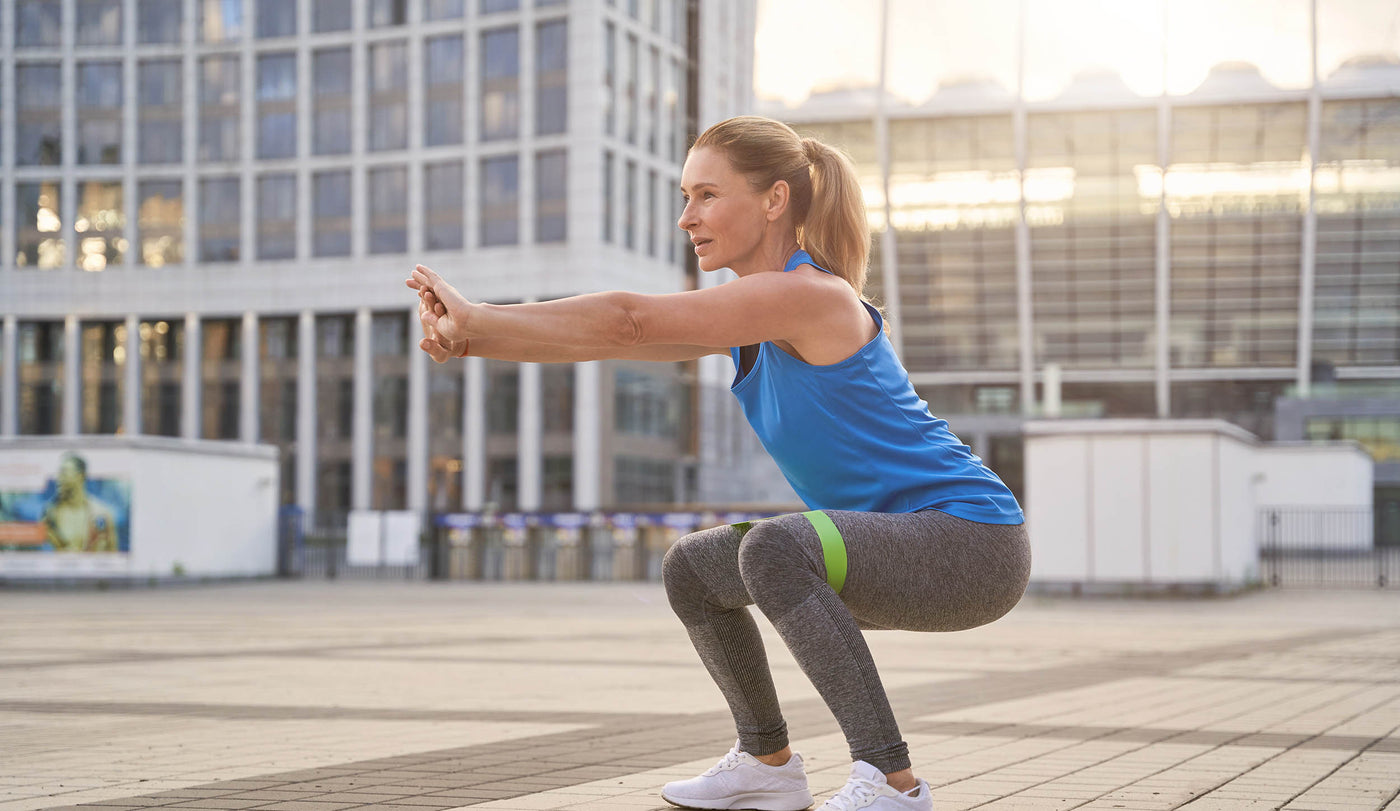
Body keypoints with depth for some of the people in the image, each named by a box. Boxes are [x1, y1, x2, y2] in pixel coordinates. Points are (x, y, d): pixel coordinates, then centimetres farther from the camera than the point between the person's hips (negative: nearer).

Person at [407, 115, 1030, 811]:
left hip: (973, 544, -10)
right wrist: (472, 340, -11)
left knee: (774, 547, -33)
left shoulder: (807, 295, -19)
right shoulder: (754, 317, 10)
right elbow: (625, 339, 2)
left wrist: (479, 317, -17)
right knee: (693, 568, 15)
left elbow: (630, 321, -23)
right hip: (906, 545, 10)